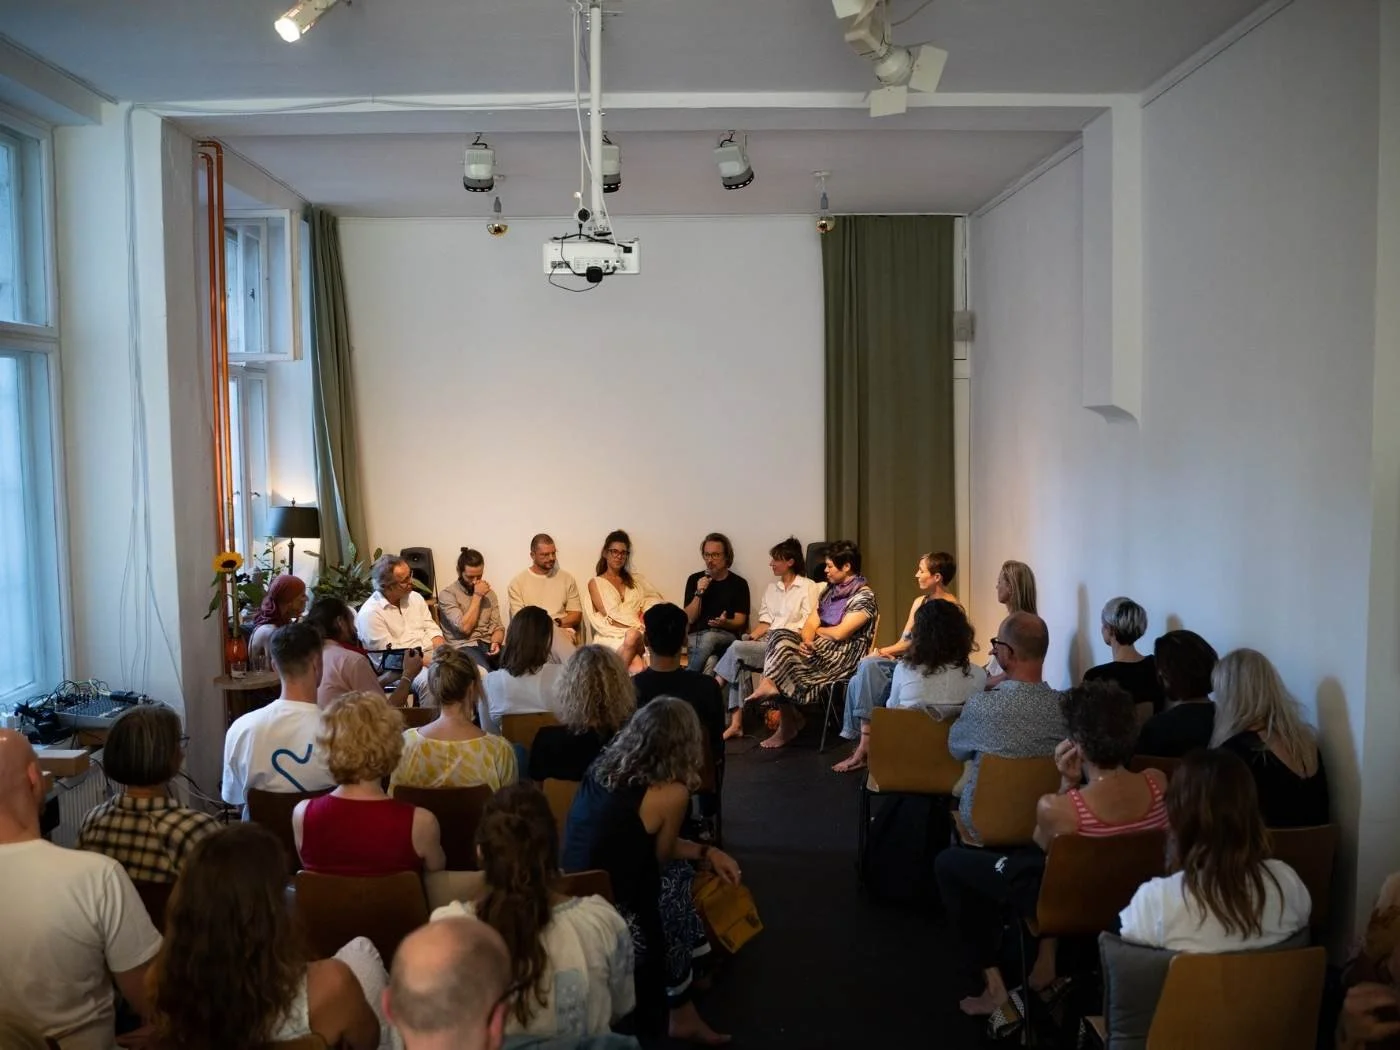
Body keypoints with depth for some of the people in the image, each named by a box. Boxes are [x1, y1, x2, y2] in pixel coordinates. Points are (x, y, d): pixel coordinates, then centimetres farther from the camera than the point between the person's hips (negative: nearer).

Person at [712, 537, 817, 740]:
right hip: (767, 643, 6)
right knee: (737, 663, -25)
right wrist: (752, 636, -7)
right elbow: (765, 621, 13)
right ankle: (736, 723, -27)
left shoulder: (808, 587, 1)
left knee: (737, 648, -26)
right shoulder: (771, 588, 21)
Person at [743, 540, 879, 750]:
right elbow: (810, 623, 8)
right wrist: (806, 640, -14)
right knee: (779, 637, -21)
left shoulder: (863, 596, -8)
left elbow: (839, 633, -16)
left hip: (844, 655, -8)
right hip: (819, 647, 8)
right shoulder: (830, 590, 16)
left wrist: (817, 630, 3)